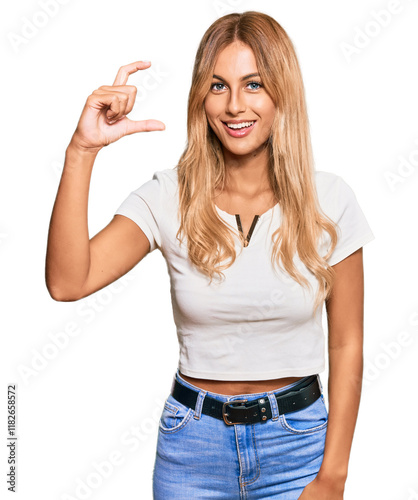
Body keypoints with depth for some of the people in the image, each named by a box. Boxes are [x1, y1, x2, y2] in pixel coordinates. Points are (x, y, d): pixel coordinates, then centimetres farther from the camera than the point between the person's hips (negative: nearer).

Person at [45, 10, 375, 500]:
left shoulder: (328, 199, -9)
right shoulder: (170, 197, -9)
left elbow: (346, 344, -4)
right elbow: (67, 282, -22)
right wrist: (82, 151, -28)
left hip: (296, 440, 0)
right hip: (193, 442, 1)